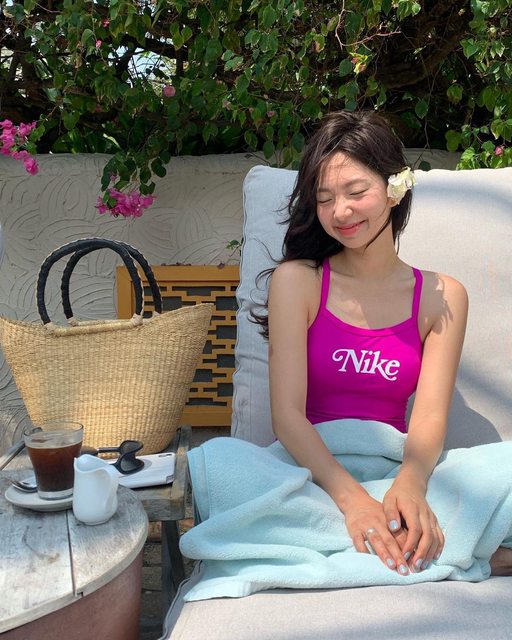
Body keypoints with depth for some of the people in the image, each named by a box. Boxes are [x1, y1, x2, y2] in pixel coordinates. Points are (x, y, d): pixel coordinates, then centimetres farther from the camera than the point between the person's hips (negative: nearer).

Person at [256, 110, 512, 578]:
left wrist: (409, 484, -29)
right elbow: (287, 413, -10)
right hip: (312, 467, 2)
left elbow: (430, 417, -5)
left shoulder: (443, 297, 6)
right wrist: (352, 498, -28)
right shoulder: (297, 281, 0)